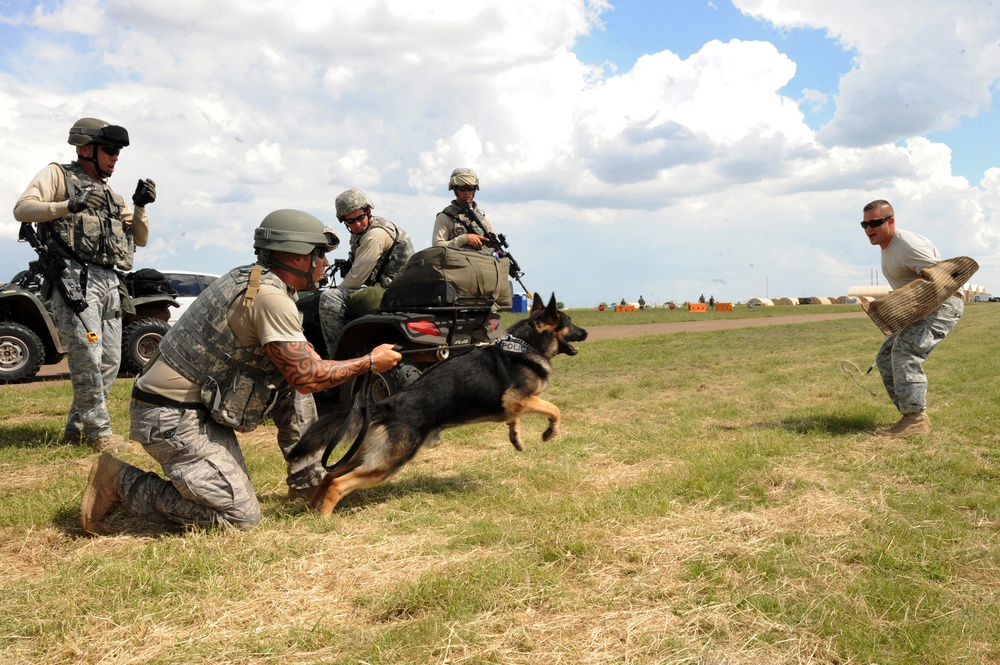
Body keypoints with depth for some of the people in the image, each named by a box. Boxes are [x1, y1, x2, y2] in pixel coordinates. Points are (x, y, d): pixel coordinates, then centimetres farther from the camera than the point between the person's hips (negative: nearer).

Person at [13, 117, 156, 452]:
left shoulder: (112, 195, 25)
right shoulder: (58, 175, 6)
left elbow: (140, 239, 23)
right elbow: (22, 209, -8)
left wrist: (140, 206, 6)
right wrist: (69, 206, -21)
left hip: (108, 283, 7)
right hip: (74, 277, -7)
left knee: (110, 361, 5)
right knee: (88, 356, -12)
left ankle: (76, 428, 17)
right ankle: (99, 431, -4)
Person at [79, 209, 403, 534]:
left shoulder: (250, 278, 9)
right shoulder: (270, 296, -21)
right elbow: (308, 378, -19)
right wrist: (369, 363, -7)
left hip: (200, 405, 10)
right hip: (171, 418, -10)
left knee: (292, 372, 8)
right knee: (241, 516, -9)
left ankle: (307, 477, 15)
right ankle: (120, 482, -1)